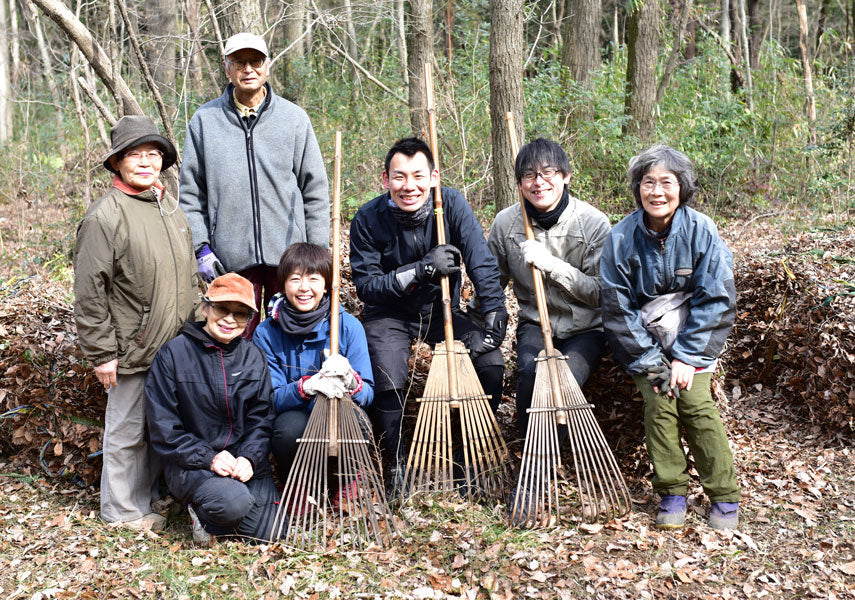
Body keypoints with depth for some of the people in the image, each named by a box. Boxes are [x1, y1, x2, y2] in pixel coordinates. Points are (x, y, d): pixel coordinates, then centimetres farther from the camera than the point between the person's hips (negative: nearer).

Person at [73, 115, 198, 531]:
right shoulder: (104, 216, -14)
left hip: (175, 346, 7)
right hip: (132, 352, -7)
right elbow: (89, 293, -14)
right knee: (127, 429, 5)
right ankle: (123, 509, 21)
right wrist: (102, 352, -13)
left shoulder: (171, 208, 11)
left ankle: (151, 493, 34)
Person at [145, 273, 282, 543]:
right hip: (190, 464, -5)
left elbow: (261, 419, 6)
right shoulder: (174, 354, -5)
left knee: (272, 532, -9)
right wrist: (208, 458, -17)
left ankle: (207, 518, 18)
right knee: (234, 503, -33)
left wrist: (249, 458, -13)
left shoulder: (253, 357, 8)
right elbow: (163, 428, -6)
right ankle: (200, 506, 2)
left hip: (246, 462, 5)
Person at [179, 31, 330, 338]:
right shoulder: (205, 120, 7)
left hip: (288, 254, 0)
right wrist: (200, 246, 0)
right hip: (231, 258, 0)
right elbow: (191, 192, 9)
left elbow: (315, 189, 7)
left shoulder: (294, 118, 6)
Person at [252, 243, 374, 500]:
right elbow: (270, 398, -11)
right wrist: (307, 386, -32)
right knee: (291, 424, -34)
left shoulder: (348, 326, -6)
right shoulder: (266, 333, -6)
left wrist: (351, 381, -33)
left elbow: (368, 393, -8)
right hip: (296, 428, 0)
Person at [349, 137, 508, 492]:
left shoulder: (451, 204, -14)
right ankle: (395, 462, -2)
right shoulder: (368, 220, -16)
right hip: (389, 314, -2)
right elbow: (366, 285, -17)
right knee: (389, 380, -29)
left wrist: (494, 311, -30)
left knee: (490, 361, -20)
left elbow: (481, 262, -18)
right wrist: (423, 268, -28)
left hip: (442, 310, 2)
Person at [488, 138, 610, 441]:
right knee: (530, 373, -30)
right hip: (535, 325, 2)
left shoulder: (594, 223, -11)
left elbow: (600, 293, -13)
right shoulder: (505, 223, -3)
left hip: (586, 329, -2)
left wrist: (550, 264, -25)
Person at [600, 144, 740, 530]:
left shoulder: (701, 231, -11)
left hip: (692, 338, -1)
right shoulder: (621, 238, -10)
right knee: (658, 404, -16)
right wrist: (649, 361, -13)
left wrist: (686, 357, -14)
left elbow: (715, 301, -9)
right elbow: (617, 309, -7)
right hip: (646, 340, 1)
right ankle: (672, 493, 1)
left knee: (696, 404, -15)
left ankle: (724, 496, -1)